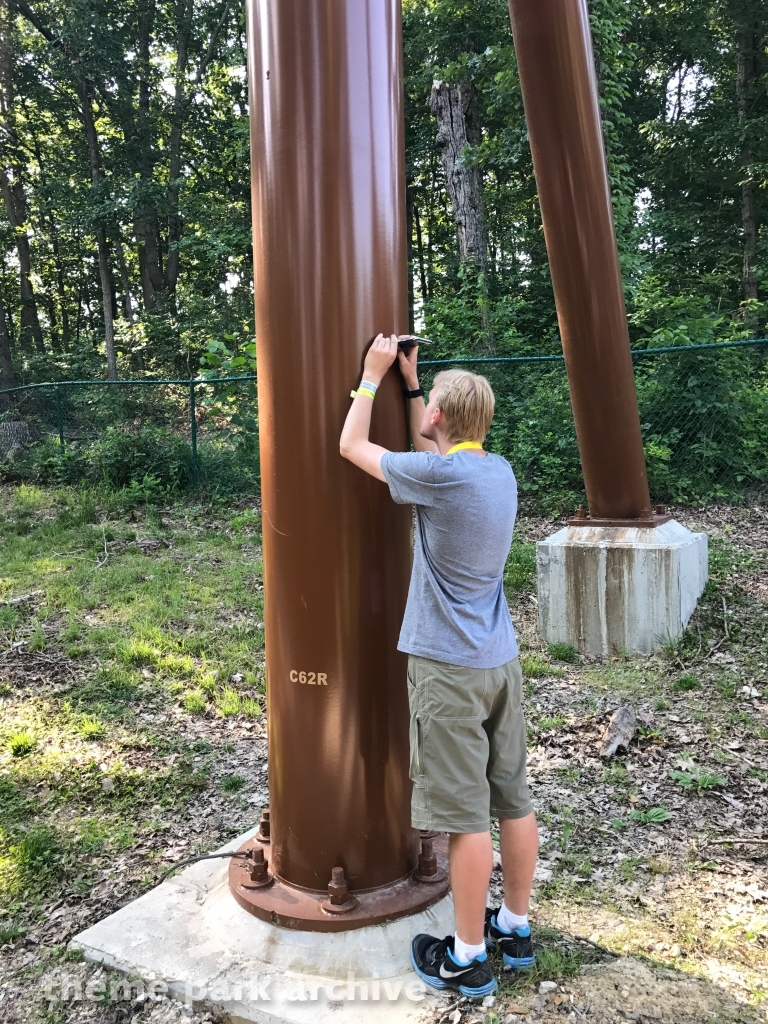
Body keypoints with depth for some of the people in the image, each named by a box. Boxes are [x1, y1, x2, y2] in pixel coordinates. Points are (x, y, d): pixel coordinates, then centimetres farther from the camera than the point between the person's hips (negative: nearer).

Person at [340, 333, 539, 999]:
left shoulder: (441, 475, -17)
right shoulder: (498, 469, 6)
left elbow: (351, 444, -4)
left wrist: (375, 374, 7)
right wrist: (410, 382, 24)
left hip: (449, 668, -8)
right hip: (502, 662, 8)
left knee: (466, 814, 3)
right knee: (513, 799, 16)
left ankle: (469, 958, 18)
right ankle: (516, 927, 32)